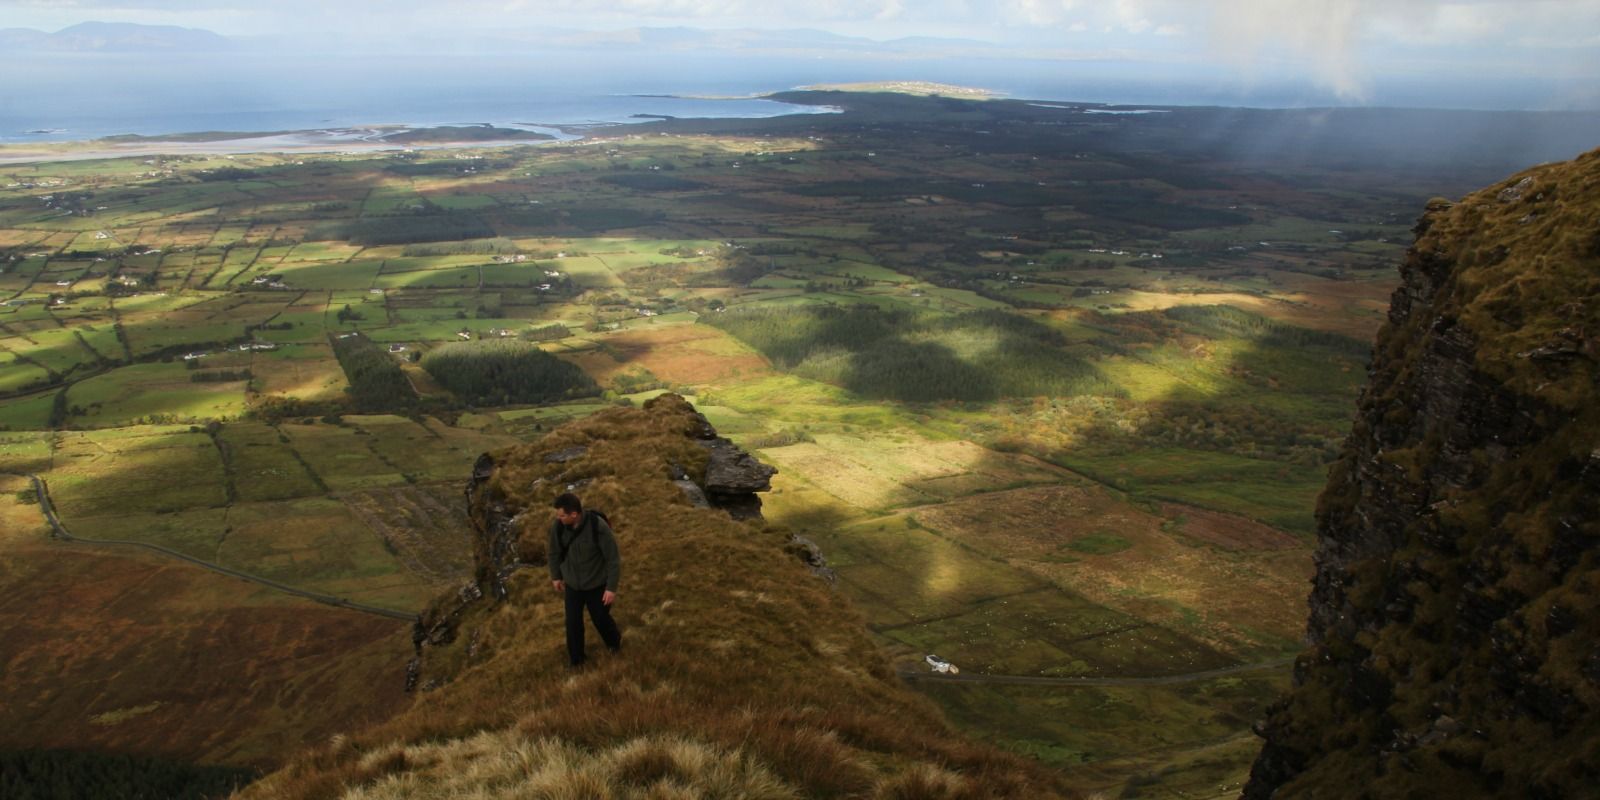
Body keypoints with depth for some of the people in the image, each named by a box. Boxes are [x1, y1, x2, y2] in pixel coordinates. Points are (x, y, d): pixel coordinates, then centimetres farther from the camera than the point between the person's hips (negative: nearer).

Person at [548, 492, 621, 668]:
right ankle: (575, 658, 38)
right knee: (573, 622, 12)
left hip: (597, 584, -3)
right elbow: (555, 552, 2)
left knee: (601, 618, 16)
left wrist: (611, 587, -16)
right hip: (572, 584, 3)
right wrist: (556, 576, 13)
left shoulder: (599, 527, -31)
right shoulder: (557, 526, -20)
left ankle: (614, 641, 49)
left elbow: (613, 558, -20)